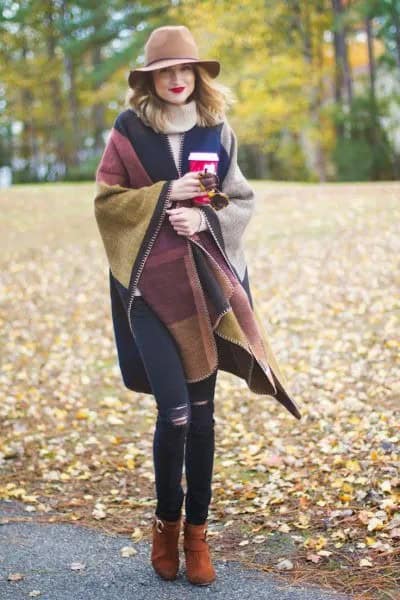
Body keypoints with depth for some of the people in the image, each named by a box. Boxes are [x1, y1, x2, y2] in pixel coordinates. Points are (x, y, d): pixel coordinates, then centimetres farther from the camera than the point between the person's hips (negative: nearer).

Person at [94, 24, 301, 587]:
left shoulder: (218, 131, 7)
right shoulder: (128, 130, 1)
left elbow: (242, 200, 9)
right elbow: (106, 200, 0)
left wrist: (207, 217, -10)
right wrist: (163, 196, -13)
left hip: (207, 283, 3)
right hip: (151, 285, -2)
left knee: (202, 413, 6)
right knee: (175, 411, -9)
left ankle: (197, 531, 21)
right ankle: (166, 523, 17)